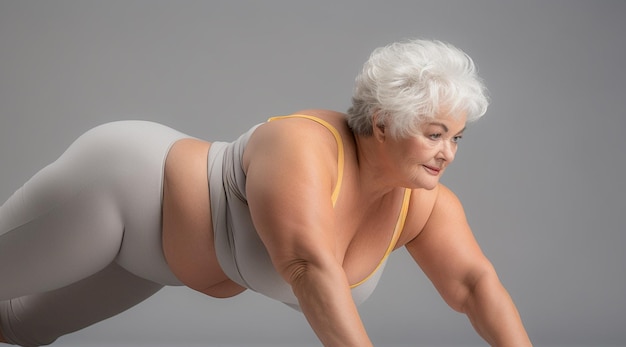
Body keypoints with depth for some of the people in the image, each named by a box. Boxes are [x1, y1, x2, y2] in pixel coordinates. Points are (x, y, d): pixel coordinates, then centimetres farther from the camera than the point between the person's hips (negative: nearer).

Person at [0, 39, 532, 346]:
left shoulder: (425, 204, -14)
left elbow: (473, 282, -18)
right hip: (120, 188, -7)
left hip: (160, 239, 7)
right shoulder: (303, 148, -37)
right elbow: (310, 266, -48)